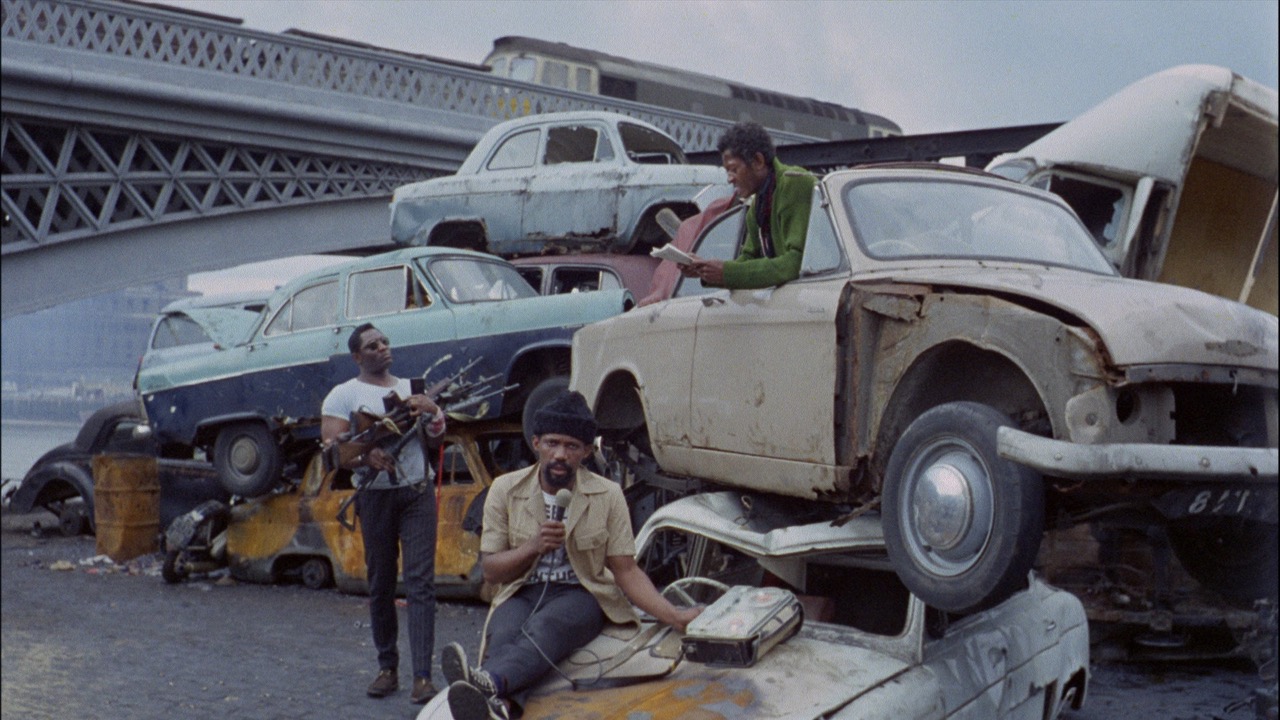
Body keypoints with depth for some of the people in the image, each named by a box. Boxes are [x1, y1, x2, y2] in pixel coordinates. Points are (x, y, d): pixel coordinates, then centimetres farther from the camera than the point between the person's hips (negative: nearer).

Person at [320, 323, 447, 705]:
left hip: (417, 491, 2)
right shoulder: (343, 395, 4)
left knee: (420, 582, -7)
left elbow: (437, 431, 9)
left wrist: (431, 409, -13)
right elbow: (332, 447, -7)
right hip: (375, 497, -1)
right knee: (380, 584, 6)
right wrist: (367, 457, -26)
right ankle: (387, 668, 17)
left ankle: (422, 675, -12)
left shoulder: (410, 387, 16)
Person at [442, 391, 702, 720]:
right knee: (504, 636, -35)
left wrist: (675, 616, -11)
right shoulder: (506, 490, 4)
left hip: (580, 593, -1)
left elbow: (627, 572, 3)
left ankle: (488, 681, -68)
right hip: (520, 595, 1)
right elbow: (490, 570, 5)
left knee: (544, 627, -37)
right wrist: (534, 547, -14)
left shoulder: (607, 496, 3)